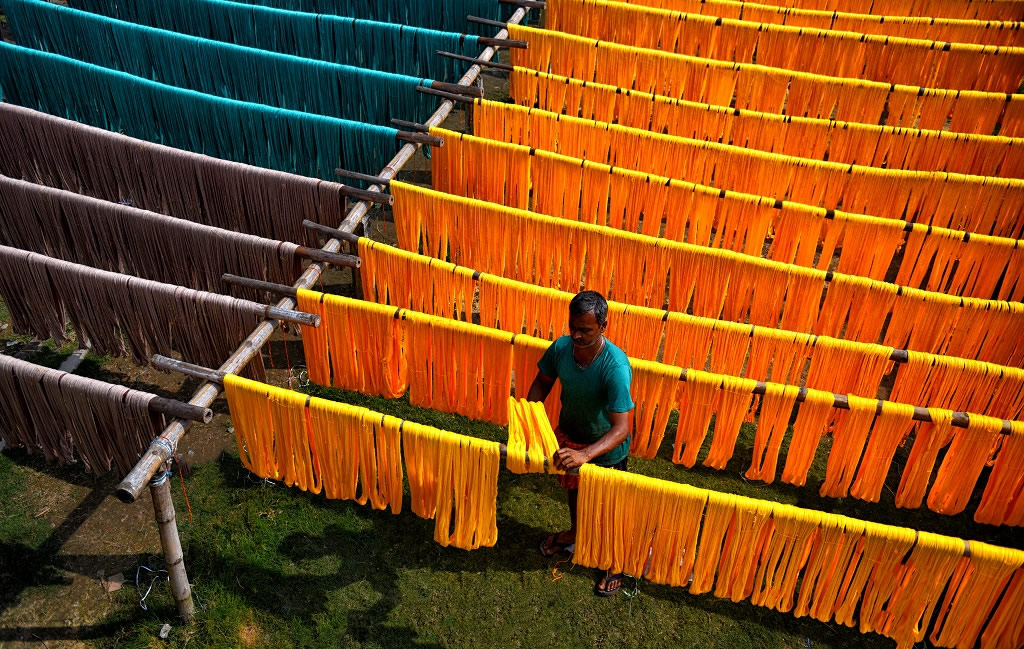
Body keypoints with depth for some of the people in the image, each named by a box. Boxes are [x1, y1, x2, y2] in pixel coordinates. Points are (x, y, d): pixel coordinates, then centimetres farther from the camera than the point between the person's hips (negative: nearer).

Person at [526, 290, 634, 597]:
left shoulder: (615, 367, -38)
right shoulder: (561, 347, -22)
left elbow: (621, 428, -41)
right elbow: (543, 381, -1)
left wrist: (584, 455, -53)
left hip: (605, 448, -5)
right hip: (568, 433, 5)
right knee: (573, 488, 30)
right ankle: (575, 532, 62)